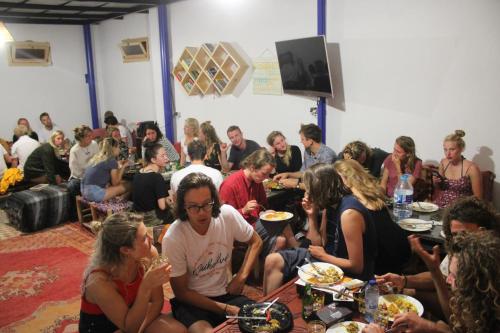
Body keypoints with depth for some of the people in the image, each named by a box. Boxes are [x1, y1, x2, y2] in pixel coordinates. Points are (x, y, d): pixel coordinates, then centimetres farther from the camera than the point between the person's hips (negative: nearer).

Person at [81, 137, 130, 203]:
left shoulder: (97, 157, 14)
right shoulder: (112, 161, -8)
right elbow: (115, 183, -1)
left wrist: (117, 165, 21)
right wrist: (123, 167, 7)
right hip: (94, 193, -9)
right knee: (126, 185, -2)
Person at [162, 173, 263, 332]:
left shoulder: (228, 214, -13)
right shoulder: (172, 239, -22)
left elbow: (255, 242, 6)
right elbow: (181, 292, -11)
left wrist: (241, 277, -6)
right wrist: (225, 309, -15)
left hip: (226, 293, 4)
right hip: (191, 301, -3)